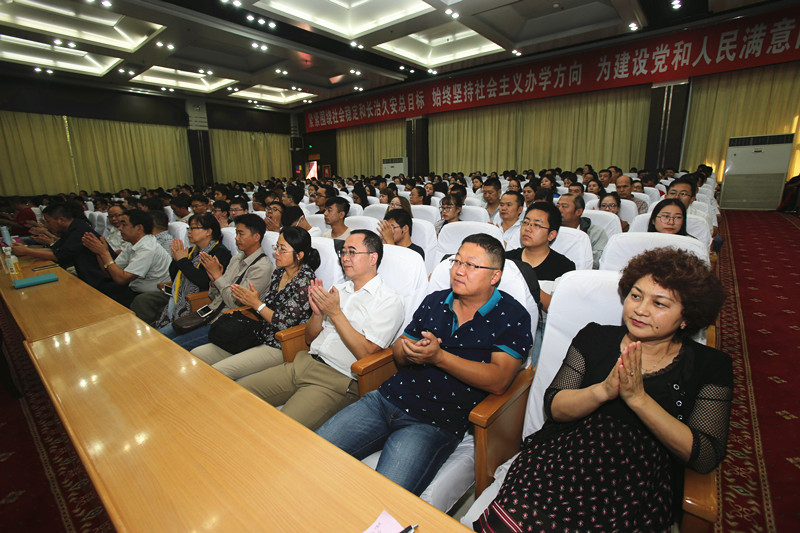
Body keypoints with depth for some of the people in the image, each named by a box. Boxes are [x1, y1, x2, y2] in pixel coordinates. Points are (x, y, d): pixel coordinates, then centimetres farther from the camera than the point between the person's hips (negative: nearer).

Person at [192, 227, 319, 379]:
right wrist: (252, 302, -4)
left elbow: (286, 324, -19)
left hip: (277, 347, -8)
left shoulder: (304, 281, -17)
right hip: (259, 337, 9)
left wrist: (257, 304, -12)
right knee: (195, 354, 5)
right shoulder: (278, 273, 9)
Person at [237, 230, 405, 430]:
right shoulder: (338, 290, 14)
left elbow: (366, 354, -16)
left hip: (337, 379, -7)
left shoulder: (389, 301, -7)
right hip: (304, 362, 7)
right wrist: (317, 313, -4)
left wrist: (335, 313, -15)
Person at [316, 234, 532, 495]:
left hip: (435, 422, -4)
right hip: (387, 398, 5)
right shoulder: (434, 301, 13)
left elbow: (498, 381, -13)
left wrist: (439, 357, -19)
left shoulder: (513, 317, -2)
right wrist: (408, 352, -9)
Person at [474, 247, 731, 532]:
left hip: (640, 480, 0)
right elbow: (553, 407, 2)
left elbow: (706, 458, -3)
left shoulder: (711, 366, 8)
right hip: (565, 453, 0)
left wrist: (638, 399, -14)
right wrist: (603, 391, -15)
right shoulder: (595, 337, 9)